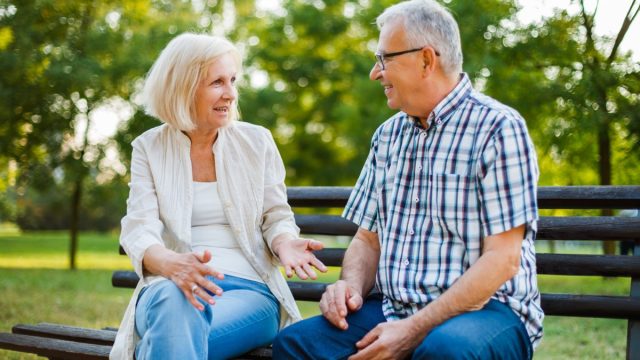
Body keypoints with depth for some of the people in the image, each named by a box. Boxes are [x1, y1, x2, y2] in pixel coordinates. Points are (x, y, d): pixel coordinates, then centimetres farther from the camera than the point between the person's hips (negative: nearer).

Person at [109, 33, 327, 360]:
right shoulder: (149, 148, 7)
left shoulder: (257, 142, 10)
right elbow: (139, 230, -4)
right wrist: (173, 265, -28)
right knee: (173, 302, -38)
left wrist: (284, 243, -14)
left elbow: (276, 218, 12)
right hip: (171, 287, 1)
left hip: (249, 288, 0)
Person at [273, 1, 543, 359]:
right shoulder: (388, 135, 15)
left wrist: (416, 330, -19)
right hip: (392, 309, 6)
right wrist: (351, 285, -4)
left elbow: (502, 259, -13)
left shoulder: (498, 128, -7)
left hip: (485, 309, -6)